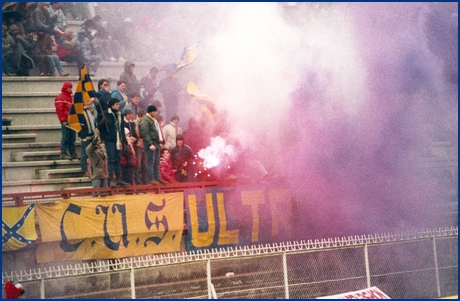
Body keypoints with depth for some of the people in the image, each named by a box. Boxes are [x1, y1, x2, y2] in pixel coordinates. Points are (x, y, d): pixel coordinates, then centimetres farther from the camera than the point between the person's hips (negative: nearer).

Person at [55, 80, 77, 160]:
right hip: (66, 121, -8)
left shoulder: (70, 97, 22)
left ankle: (72, 153, 13)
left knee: (72, 138, 8)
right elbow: (59, 110, -12)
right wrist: (63, 120, -17)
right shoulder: (60, 97, -4)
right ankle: (63, 154, -4)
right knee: (65, 137, -7)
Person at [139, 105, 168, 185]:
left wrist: (159, 142, 20)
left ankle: (158, 178, 15)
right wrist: (150, 144, -23)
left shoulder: (153, 120, 20)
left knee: (157, 162, 11)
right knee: (151, 161, -8)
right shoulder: (145, 121, -12)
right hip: (150, 143, -10)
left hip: (156, 143, 10)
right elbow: (145, 134, -19)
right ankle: (151, 179, -6)